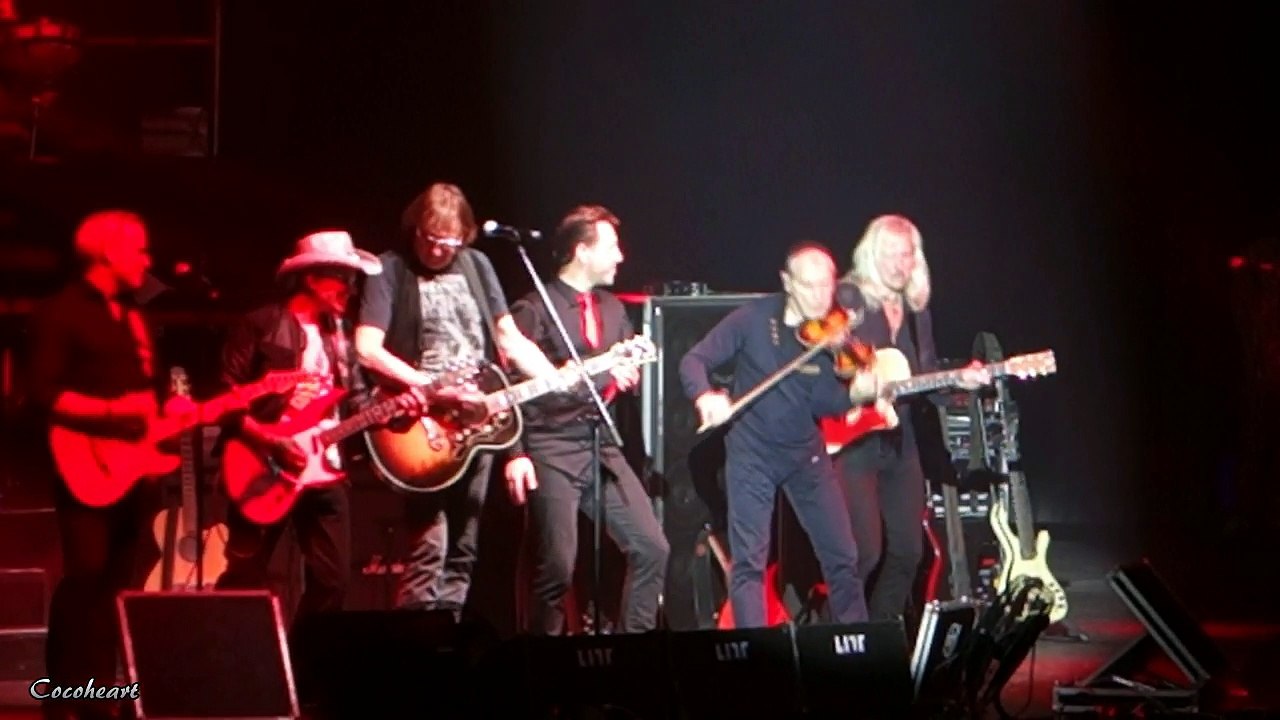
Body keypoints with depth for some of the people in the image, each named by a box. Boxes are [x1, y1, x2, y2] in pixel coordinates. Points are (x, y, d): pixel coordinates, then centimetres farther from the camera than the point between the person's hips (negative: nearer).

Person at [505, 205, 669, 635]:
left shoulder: (612, 308, 14)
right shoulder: (535, 309, -7)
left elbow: (629, 372, 24)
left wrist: (627, 377, -1)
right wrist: (516, 454, -16)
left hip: (602, 446, 7)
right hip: (551, 450, -7)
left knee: (652, 548, 2)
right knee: (557, 567, -8)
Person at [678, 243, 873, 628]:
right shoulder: (753, 319, -11)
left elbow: (824, 402, -11)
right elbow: (694, 360, -10)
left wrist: (854, 393, -34)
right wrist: (705, 395, -31)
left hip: (806, 452, 2)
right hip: (752, 453, -2)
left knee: (842, 554, 4)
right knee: (749, 560, -5)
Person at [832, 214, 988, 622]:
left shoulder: (916, 311, 14)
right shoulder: (848, 298, -6)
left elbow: (928, 375, 17)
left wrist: (961, 377, -1)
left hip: (900, 443, 7)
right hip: (853, 441, -7)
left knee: (908, 550, 7)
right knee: (865, 551, -13)